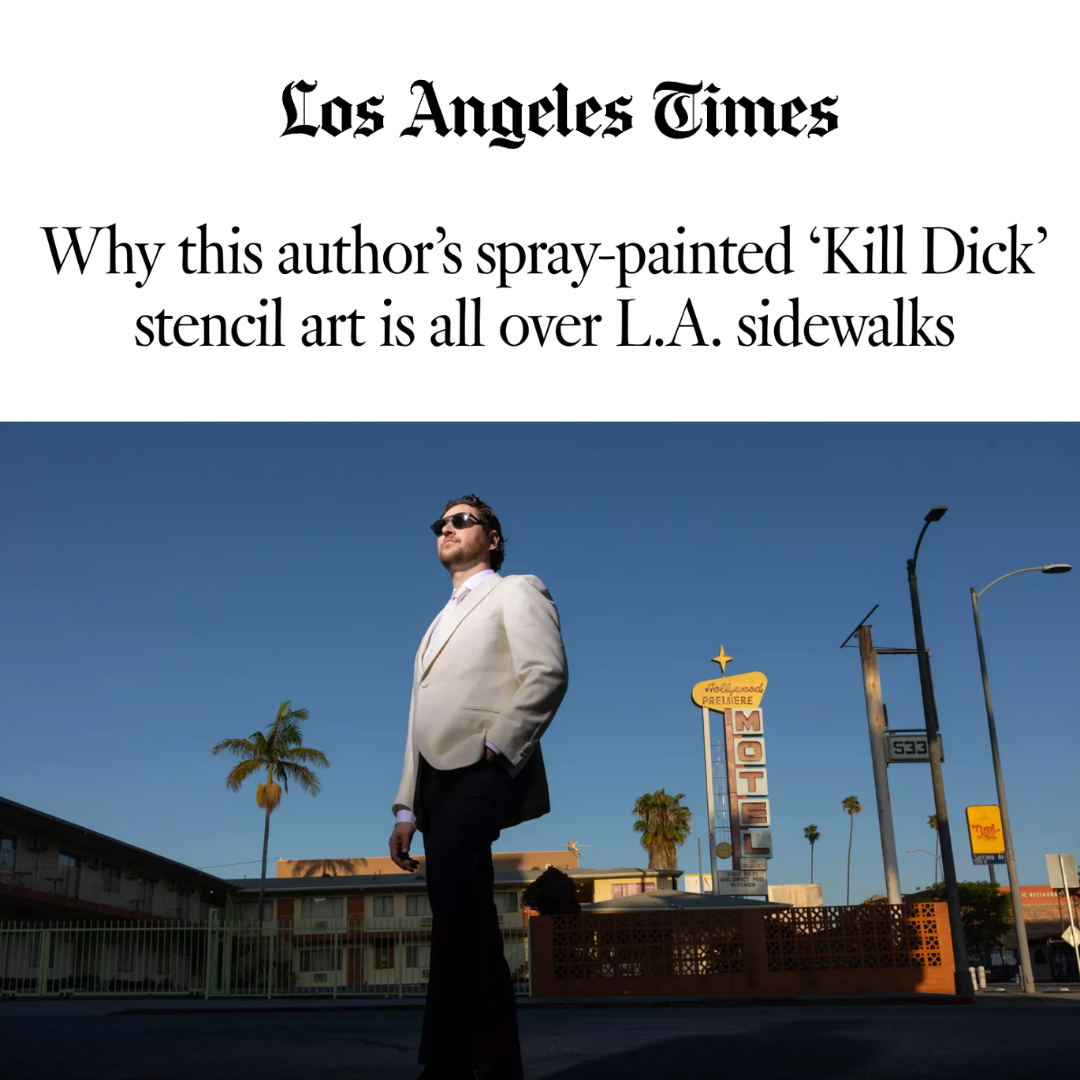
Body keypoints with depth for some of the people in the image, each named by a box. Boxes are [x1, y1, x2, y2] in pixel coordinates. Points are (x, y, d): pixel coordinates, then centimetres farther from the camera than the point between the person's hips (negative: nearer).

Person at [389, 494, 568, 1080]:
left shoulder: (516, 592, 11)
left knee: (456, 912, -22)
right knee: (466, 925, 4)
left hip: (479, 773, -8)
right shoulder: (439, 625, 33)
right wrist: (406, 807, 16)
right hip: (437, 781, 8)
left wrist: (495, 746, -18)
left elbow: (547, 673, -7)